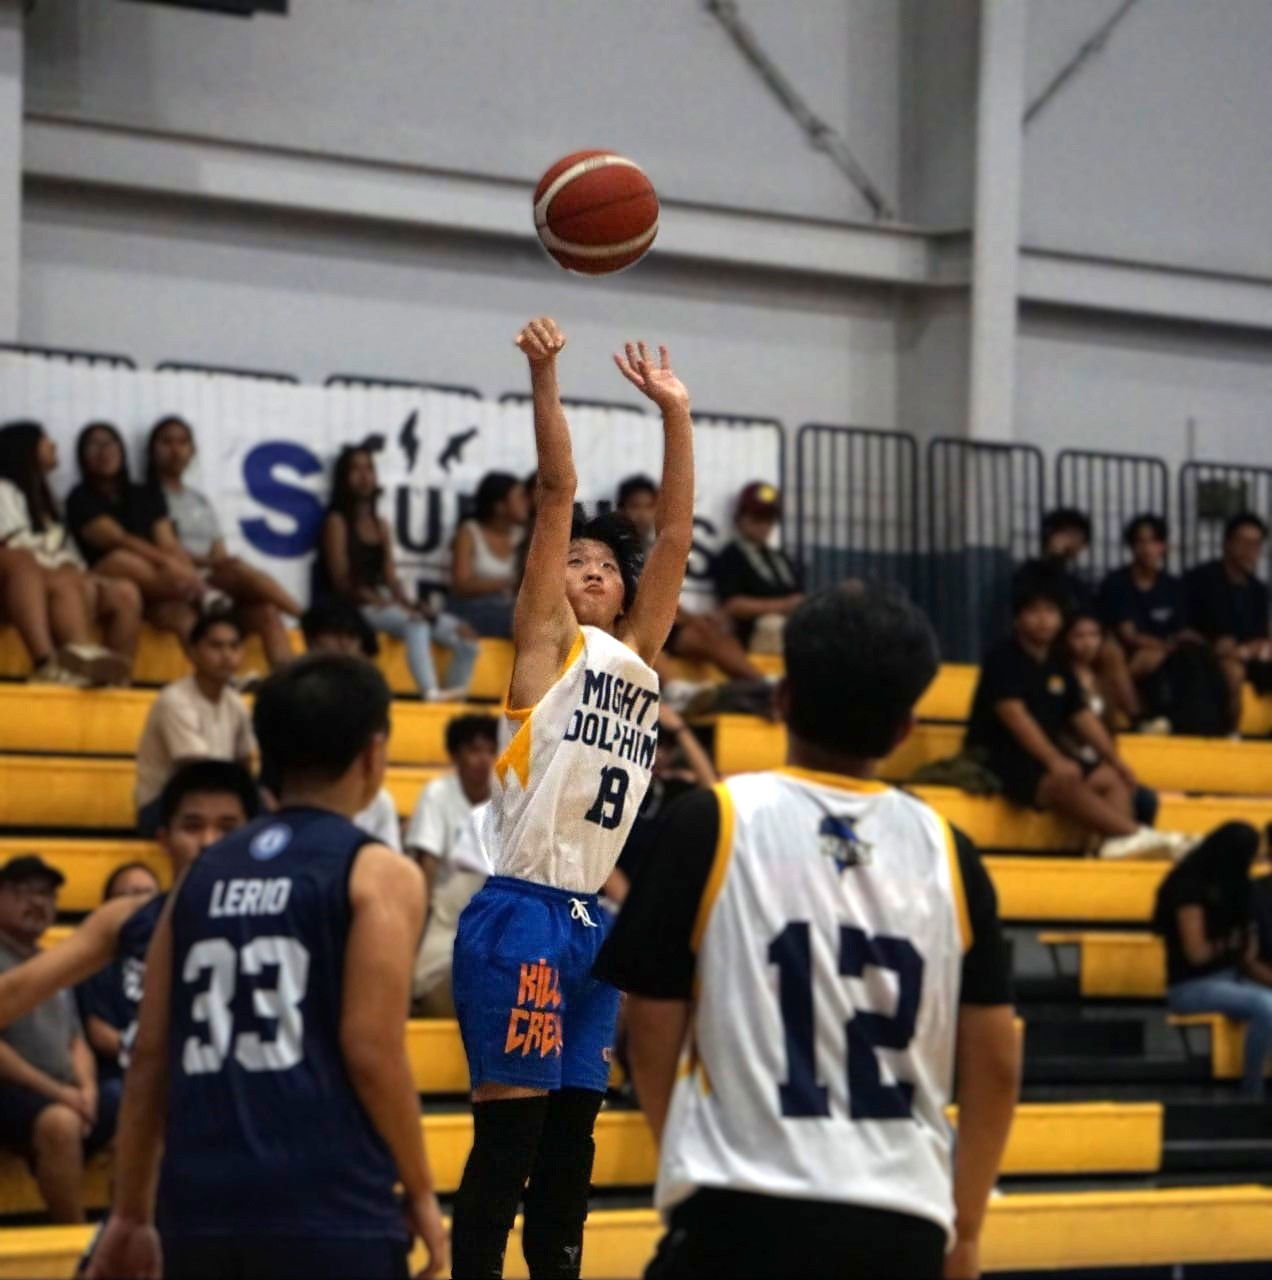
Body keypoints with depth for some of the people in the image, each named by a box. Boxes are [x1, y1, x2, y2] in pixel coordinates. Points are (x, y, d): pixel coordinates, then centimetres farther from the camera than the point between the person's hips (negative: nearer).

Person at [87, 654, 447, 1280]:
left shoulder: (203, 874, 15)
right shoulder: (377, 874, -2)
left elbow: (150, 1058, 14)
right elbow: (372, 1051, -10)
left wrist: (131, 1213, 19)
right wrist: (421, 1195, 1)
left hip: (201, 1207, 6)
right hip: (329, 1208, -6)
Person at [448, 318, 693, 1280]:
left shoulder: (639, 655, 17)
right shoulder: (549, 644, 2)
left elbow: (675, 535, 14)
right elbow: (557, 493, -5)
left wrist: (674, 414, 11)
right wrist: (546, 381, -11)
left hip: (592, 919, 7)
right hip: (522, 915, -7)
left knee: (573, 1131, 8)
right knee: (511, 1129, -9)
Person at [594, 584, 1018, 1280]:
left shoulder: (711, 824, -3)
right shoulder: (944, 850, 5)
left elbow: (652, 1036, 2)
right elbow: (995, 1066, 7)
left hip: (744, 1215, -3)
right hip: (901, 1223, 3)